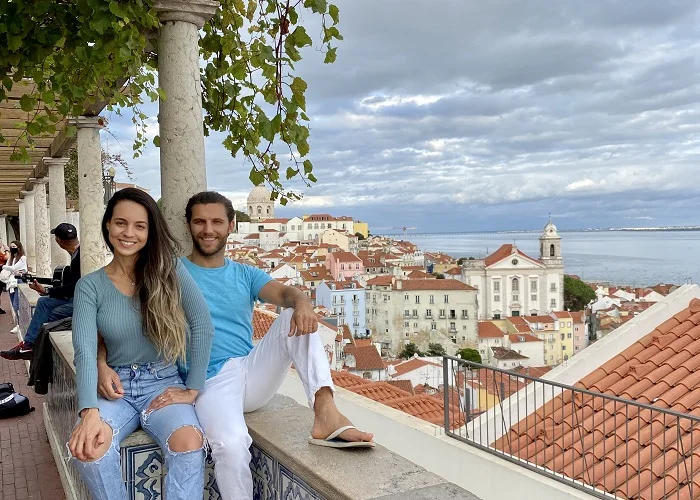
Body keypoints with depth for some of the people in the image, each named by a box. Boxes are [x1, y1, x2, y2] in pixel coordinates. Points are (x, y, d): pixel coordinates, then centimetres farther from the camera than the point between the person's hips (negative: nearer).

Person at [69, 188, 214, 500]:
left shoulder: (169, 269, -3)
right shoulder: (89, 286, -1)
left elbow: (202, 326, -9)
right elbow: (85, 351, -14)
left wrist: (192, 389, -14)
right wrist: (89, 412, -29)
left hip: (164, 383, -1)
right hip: (116, 388, 1)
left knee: (189, 442, -32)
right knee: (86, 447, -29)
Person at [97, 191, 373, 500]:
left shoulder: (245, 275, 15)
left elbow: (285, 293, -5)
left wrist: (302, 303, -30)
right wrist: (103, 365, -22)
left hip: (254, 373, 4)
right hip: (211, 380, -3)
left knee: (297, 317, -18)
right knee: (231, 444, -34)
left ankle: (325, 410, -32)